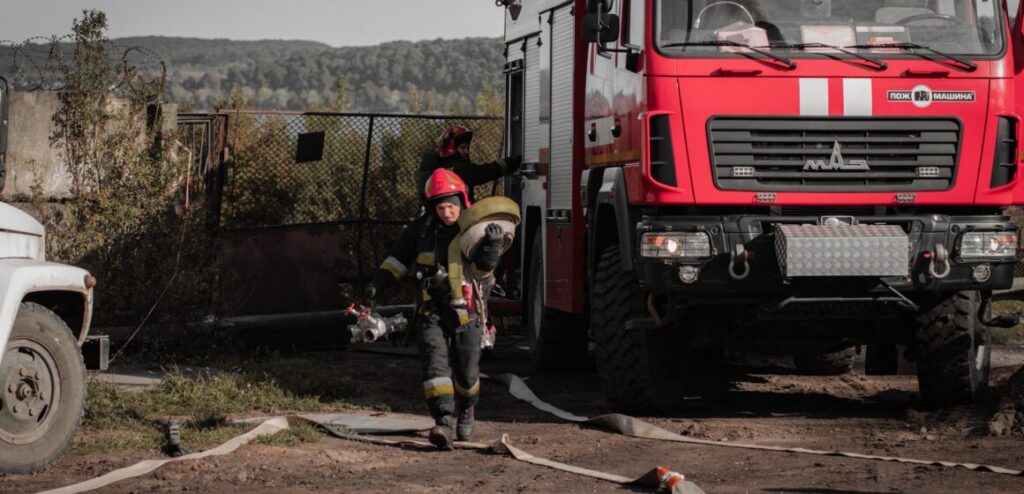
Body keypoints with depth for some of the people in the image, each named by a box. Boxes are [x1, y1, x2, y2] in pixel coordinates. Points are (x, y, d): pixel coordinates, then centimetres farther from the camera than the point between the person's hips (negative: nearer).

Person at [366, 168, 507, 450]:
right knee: (435, 363, -17)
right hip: (431, 310, 1)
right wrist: (380, 282, 2)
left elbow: (483, 268, -19)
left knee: (466, 371, 7)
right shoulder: (423, 228, -1)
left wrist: (491, 247, -38)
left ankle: (466, 413, 37)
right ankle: (443, 424, -27)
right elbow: (400, 257, 11)